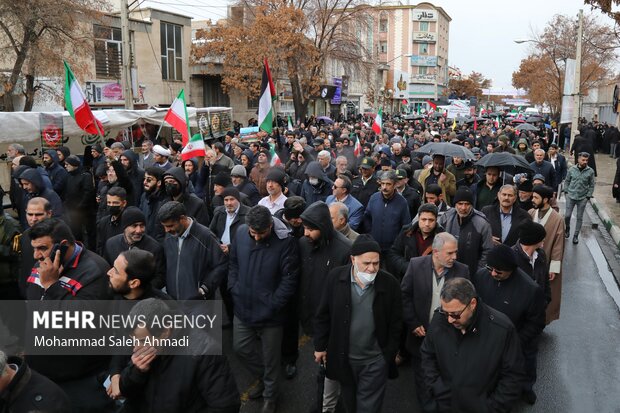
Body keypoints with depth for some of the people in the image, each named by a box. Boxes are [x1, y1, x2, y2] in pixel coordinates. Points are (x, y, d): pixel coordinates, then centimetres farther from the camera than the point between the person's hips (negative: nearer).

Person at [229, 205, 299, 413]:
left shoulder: (285, 241, -20)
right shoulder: (241, 233, -6)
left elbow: (290, 278, -16)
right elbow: (233, 263, 8)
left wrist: (273, 304, -17)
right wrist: (234, 289, -2)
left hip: (269, 313, -5)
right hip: (242, 308, 5)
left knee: (270, 357, 12)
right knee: (241, 347, 19)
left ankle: (270, 396, 37)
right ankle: (263, 378, 46)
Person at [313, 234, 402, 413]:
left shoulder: (390, 283, -13)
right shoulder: (335, 277, -12)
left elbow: (395, 323, -3)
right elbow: (323, 315, -2)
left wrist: (390, 355, 0)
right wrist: (320, 346, 3)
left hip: (375, 360, -1)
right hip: (344, 358, 2)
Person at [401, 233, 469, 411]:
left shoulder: (462, 270, -11)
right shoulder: (416, 264, -13)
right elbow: (405, 295, -6)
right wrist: (413, 324, -9)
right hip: (421, 333, 0)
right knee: (422, 375, 20)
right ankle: (424, 406, 42)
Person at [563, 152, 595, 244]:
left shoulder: (590, 171, -5)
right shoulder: (572, 169, -3)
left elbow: (591, 185, 2)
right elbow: (567, 181, 8)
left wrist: (588, 196, -2)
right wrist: (566, 191, 2)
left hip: (582, 198, 0)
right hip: (571, 196, 0)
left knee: (579, 218, 6)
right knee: (567, 215, 1)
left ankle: (576, 236, 16)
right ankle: (567, 229, 29)